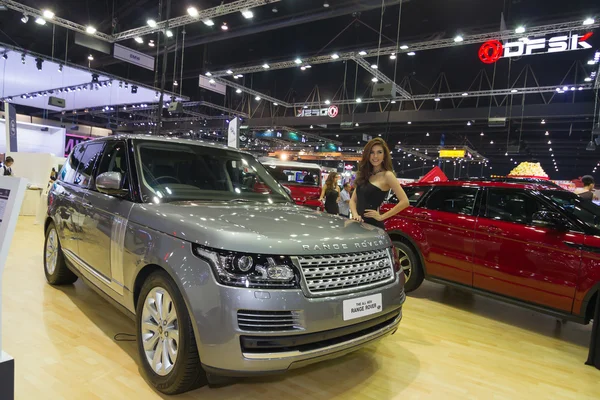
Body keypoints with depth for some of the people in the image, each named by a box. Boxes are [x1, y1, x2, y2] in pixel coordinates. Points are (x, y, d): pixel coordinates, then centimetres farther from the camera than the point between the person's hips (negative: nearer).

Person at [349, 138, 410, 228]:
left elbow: (404, 202, -16)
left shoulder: (387, 175, -7)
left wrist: (382, 217, -14)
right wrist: (355, 214, -7)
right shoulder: (364, 175, 12)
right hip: (358, 223, 6)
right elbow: (353, 200, 12)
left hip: (373, 225, -6)